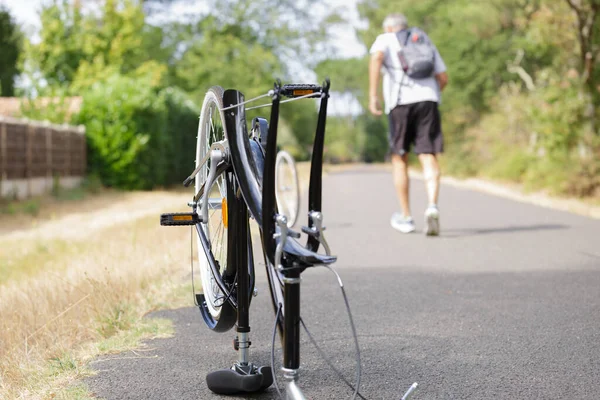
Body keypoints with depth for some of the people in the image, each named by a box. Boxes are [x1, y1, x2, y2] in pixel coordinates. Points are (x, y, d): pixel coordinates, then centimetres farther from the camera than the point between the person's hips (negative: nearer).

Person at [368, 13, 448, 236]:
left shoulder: (384, 40, 15)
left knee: (399, 159, 11)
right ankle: (432, 206, -31)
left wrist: (372, 95, -14)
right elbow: (443, 78, 21)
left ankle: (405, 217, 16)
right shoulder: (425, 42, 26)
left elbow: (376, 58, -9)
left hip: (400, 102, -2)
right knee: (428, 157, -6)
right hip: (428, 100, 2)